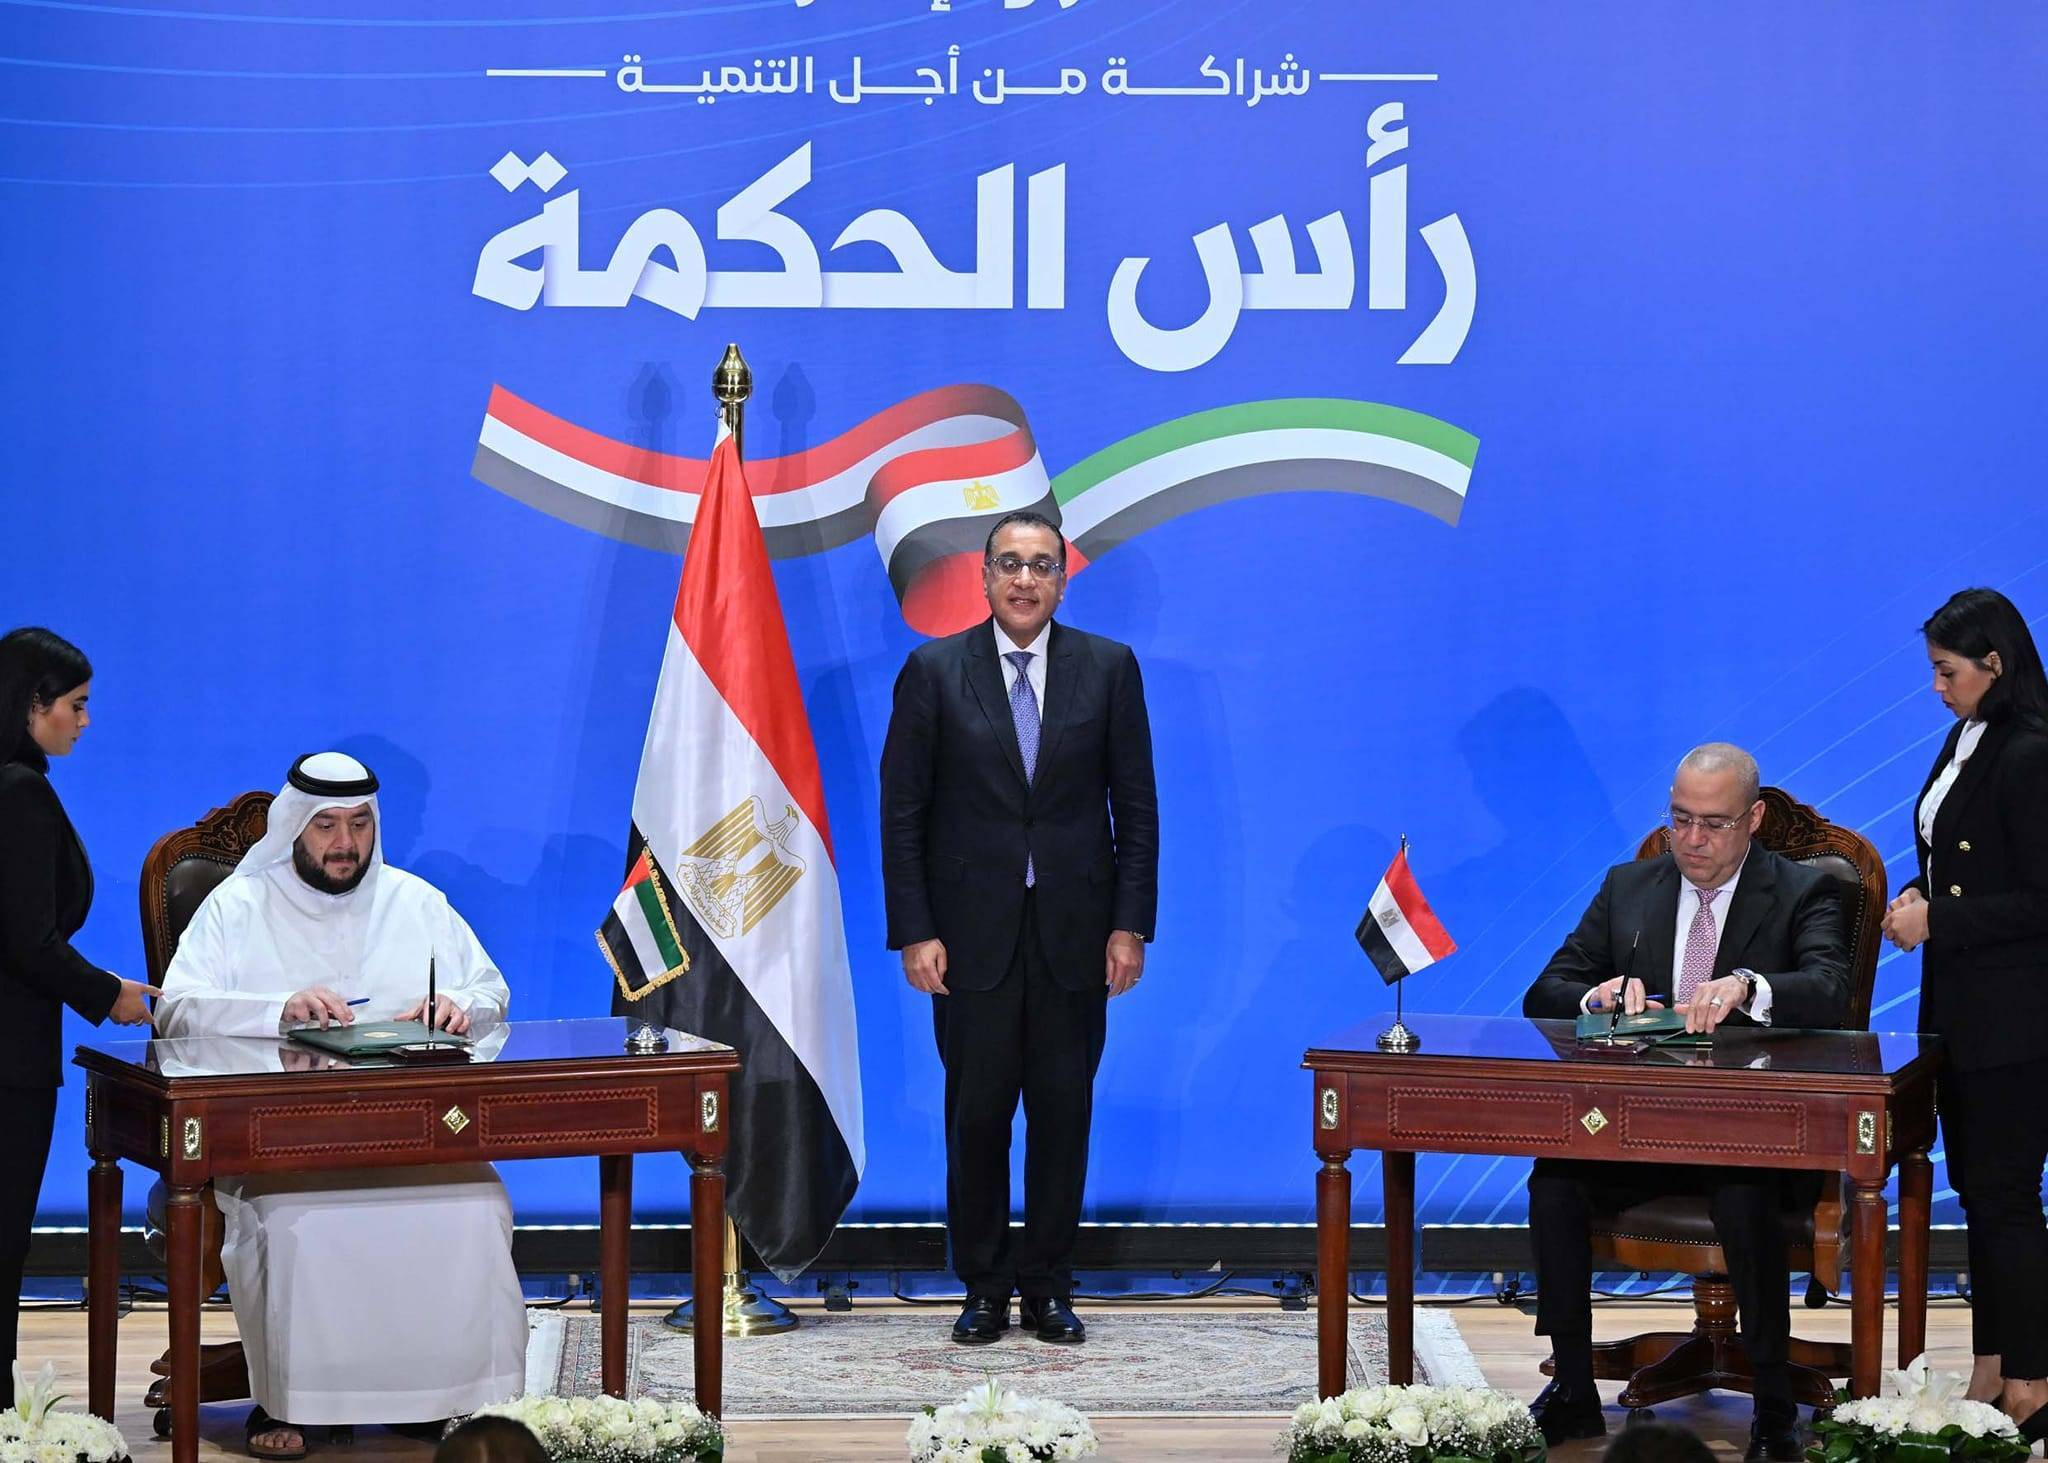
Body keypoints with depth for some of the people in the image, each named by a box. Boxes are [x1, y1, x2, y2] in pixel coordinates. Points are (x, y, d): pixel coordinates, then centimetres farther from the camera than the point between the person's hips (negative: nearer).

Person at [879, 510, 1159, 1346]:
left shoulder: (1108, 670, 3)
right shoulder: (935, 672, 0)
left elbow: (1136, 808, 4)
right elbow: (903, 812, 0)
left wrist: (1130, 926, -3)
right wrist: (913, 932, -7)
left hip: (1073, 931, 1)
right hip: (973, 932, -1)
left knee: (1063, 1113, 4)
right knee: (977, 1114, 3)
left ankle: (1047, 1286, 14)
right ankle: (983, 1288, 13)